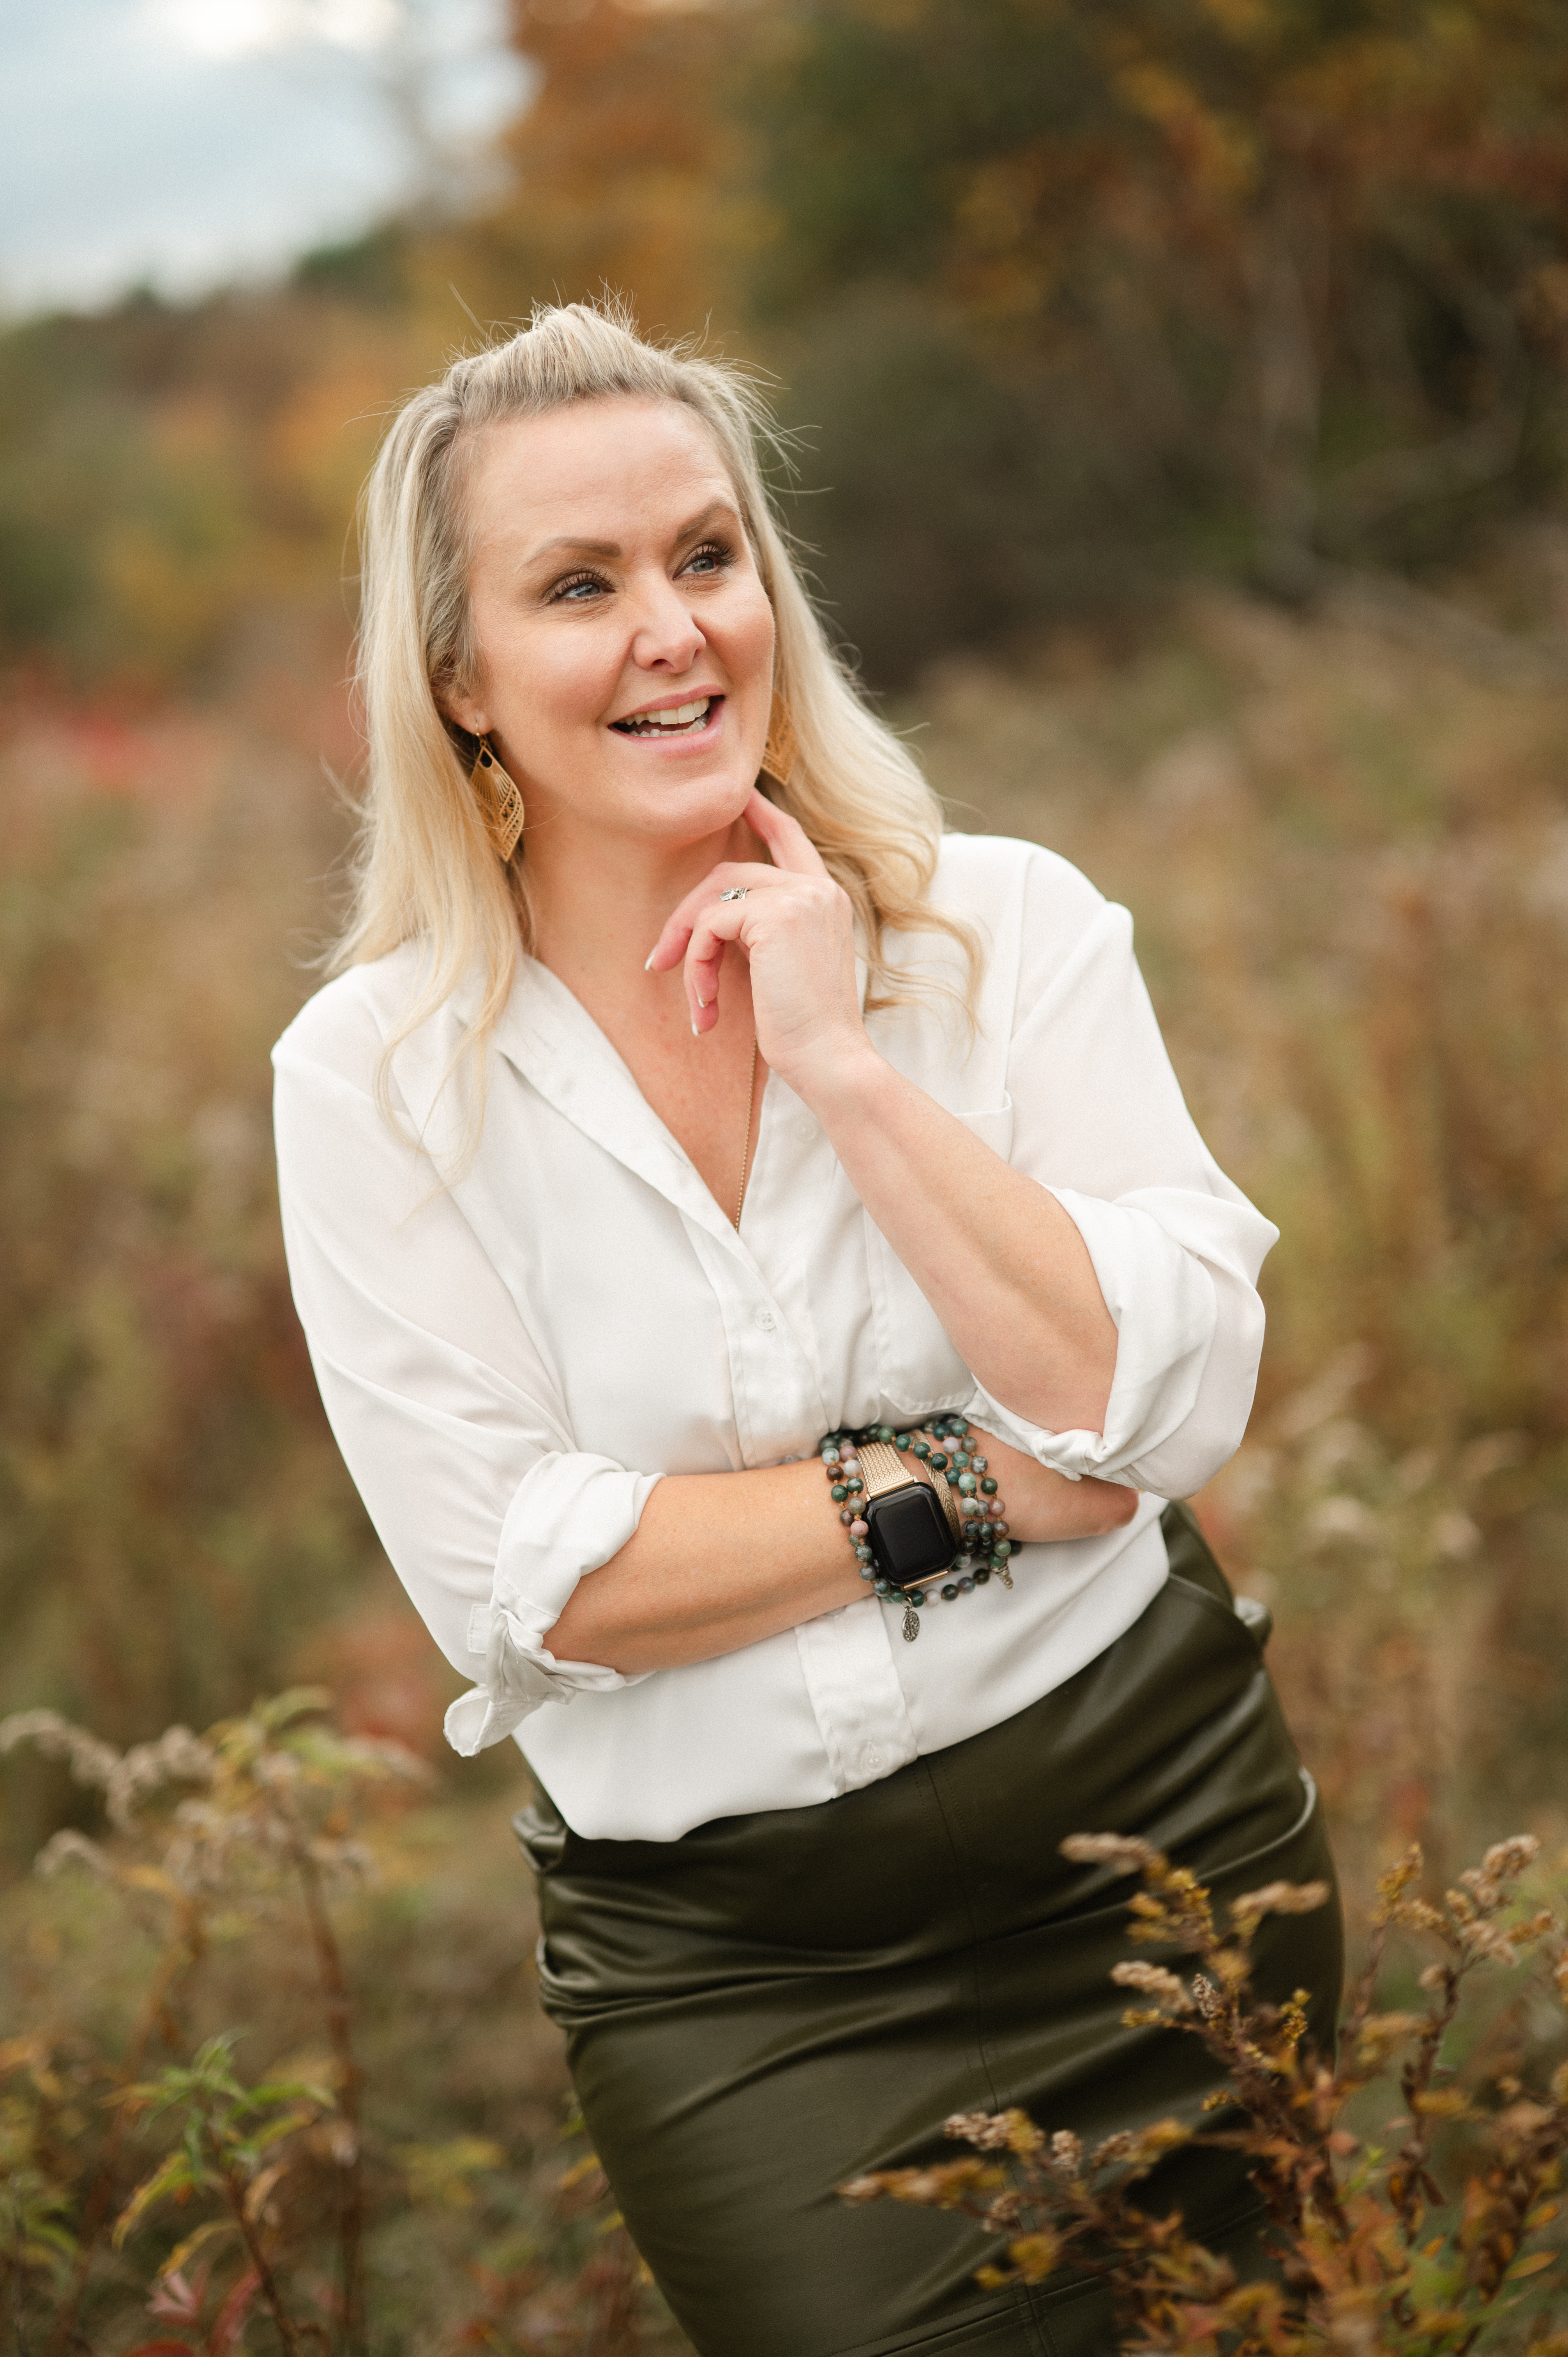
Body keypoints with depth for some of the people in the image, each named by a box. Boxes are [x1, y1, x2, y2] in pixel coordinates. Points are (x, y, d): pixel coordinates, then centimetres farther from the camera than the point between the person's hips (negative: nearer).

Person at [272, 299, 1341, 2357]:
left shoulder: (1016, 929, -5)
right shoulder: (375, 1080, -7)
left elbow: (1176, 1409, -13)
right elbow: (511, 1581, -12)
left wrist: (846, 1063, -18)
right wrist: (972, 1486, -15)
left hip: (1150, 1850, 2)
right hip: (726, 1970, -1)